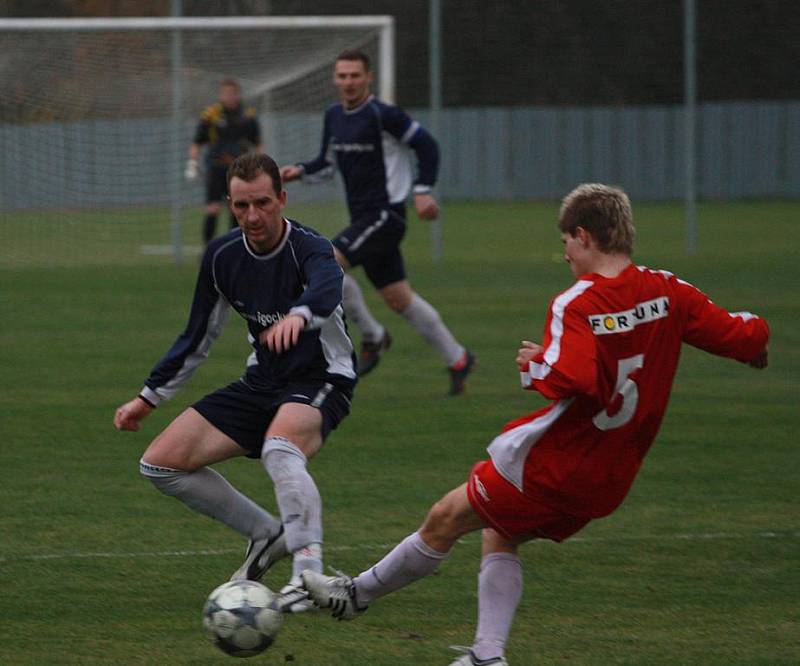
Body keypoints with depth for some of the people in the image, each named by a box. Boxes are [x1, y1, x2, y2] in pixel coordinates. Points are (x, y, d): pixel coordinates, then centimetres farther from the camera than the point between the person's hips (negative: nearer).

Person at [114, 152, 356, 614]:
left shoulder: (309, 248, -19)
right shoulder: (222, 256, 0)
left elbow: (326, 288, -45)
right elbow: (198, 337, 14)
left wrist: (299, 315, -67)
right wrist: (150, 397, 14)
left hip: (322, 380, -7)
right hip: (263, 382, 7)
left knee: (279, 449, -41)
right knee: (160, 464, -3)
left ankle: (309, 572, -46)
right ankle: (268, 536, 8)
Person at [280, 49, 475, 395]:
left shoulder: (383, 115, -13)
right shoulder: (334, 116, 10)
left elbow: (427, 146, -9)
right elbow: (327, 162, 21)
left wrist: (423, 190, -16)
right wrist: (301, 171, 2)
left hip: (385, 214, -8)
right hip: (362, 217, 8)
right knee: (399, 298, 13)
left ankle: (372, 336, -5)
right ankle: (456, 359, 25)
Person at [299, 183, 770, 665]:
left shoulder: (576, 306, -19)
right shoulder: (668, 292, -3)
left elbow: (568, 380, -35)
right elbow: (744, 336, -6)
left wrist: (537, 365, -14)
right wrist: (755, 344, 18)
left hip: (552, 463, -7)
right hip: (612, 481, 7)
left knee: (446, 520, 11)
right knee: (500, 538, 23)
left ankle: (357, 594, 26)